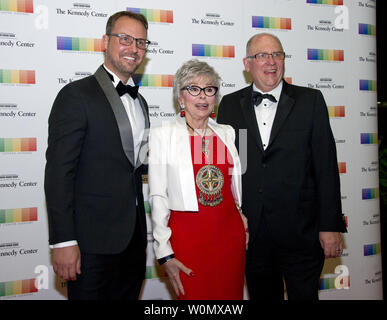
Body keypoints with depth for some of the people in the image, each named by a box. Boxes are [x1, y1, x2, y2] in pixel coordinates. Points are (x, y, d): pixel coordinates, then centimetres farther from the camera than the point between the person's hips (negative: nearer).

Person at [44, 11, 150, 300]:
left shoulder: (139, 102, 14)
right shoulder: (76, 95, -10)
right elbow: (58, 172, -15)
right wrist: (63, 241, -19)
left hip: (134, 236, 7)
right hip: (92, 241, -7)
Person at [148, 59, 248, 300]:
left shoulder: (227, 133, 10)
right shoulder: (162, 135, -1)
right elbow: (158, 197, -4)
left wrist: (245, 223, 11)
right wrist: (164, 253, -7)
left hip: (230, 233, 4)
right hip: (187, 234, -3)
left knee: (231, 294, 11)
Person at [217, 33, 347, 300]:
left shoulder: (310, 101, 1)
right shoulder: (230, 105, 5)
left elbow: (326, 167, -2)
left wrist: (331, 227, -6)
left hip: (301, 234, -1)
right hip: (251, 233, 2)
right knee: (262, 294, 14)